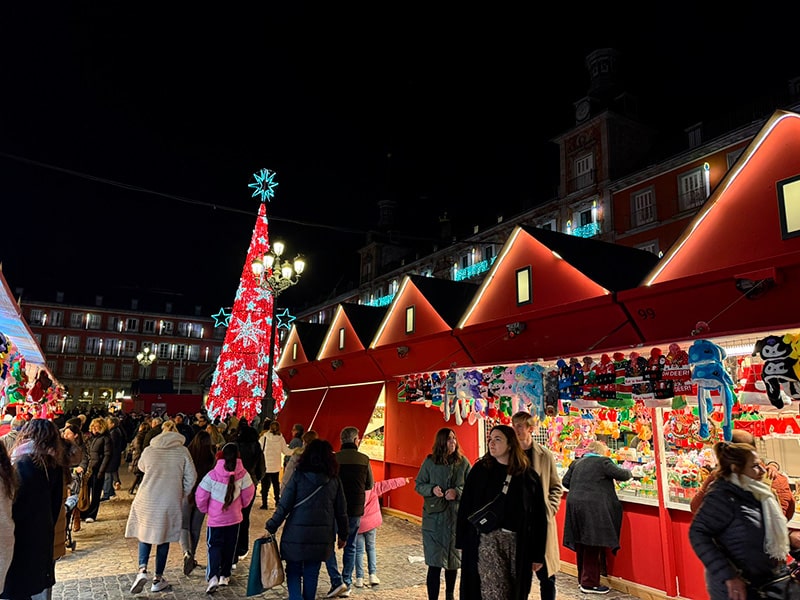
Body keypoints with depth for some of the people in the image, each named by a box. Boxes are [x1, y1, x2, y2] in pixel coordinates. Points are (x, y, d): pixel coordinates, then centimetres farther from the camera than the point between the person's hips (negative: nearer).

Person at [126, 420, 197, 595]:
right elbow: (191, 477, 0)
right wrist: (182, 495, 14)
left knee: (145, 533, 17)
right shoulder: (182, 451, -2)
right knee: (164, 537, 12)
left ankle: (142, 570, -2)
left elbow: (141, 467, 22)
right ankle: (158, 579, 20)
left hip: (147, 500, 1)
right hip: (171, 501, -1)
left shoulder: (149, 450, 1)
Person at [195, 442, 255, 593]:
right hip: (234, 518, 1)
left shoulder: (213, 474, -16)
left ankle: (213, 577, -9)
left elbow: (200, 495, -9)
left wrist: (205, 509, 10)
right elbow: (249, 493, -2)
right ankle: (224, 576, 25)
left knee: (214, 546, 8)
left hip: (215, 518, -1)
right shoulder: (243, 474, -13)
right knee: (229, 547, 16)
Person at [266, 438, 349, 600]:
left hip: (296, 534, -2)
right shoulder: (334, 480, 1)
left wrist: (270, 528, 1)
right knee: (311, 574, 16)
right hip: (322, 537, 2)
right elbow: (341, 512, 6)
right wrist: (342, 536, 17)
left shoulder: (298, 476, -6)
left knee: (293, 571, 13)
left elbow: (283, 506, -8)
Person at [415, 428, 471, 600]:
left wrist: (457, 492, -15)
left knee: (453, 560, 17)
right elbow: (419, 485, 3)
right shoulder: (429, 462, -3)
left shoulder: (463, 462, -2)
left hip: (456, 518, 2)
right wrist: (432, 489, -15)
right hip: (433, 517, -2)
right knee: (435, 562, -5)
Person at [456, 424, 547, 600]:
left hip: (517, 541, 1)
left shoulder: (528, 476, 1)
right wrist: (464, 541, -4)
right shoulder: (480, 470, 1)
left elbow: (538, 516, 2)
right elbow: (465, 508, 1)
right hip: (487, 538, -1)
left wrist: (538, 554, 1)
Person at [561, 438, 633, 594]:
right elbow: (621, 475, -2)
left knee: (582, 544, 16)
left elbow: (565, 482, 17)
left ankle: (582, 579, 27)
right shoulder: (603, 462, -4)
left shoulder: (576, 463, 15)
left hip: (574, 504, 7)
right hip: (592, 507, -7)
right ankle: (589, 583, 6)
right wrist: (629, 473, 20)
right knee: (592, 545, 1)